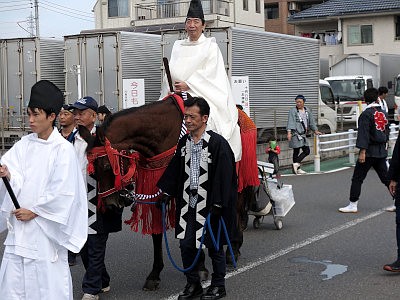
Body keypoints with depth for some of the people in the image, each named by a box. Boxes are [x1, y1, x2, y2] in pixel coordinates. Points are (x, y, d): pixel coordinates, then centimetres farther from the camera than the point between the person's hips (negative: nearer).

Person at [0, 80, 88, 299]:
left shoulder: (63, 149, -8)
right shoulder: (24, 144, 8)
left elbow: (63, 192, -11)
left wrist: (34, 211, -10)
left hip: (45, 228, -5)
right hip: (19, 225, 5)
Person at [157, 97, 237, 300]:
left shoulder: (217, 143, -14)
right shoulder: (183, 143, 5)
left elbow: (223, 176, -15)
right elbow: (174, 171, 14)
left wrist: (217, 205, -17)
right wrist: (166, 193, 8)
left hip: (210, 205, -6)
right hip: (188, 203, 6)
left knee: (214, 245, 8)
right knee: (186, 244, 9)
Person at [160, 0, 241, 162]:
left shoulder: (210, 46, 6)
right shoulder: (178, 46, 20)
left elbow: (210, 72, -5)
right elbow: (172, 72, 15)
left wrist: (188, 85, -14)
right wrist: (171, 89, -3)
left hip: (202, 95, -4)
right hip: (180, 97, 4)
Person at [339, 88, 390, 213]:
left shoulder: (366, 114, -13)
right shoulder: (383, 113, 9)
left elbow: (364, 134, -18)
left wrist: (362, 151, -20)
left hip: (370, 151, -7)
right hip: (382, 151, 7)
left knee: (357, 179, 0)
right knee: (385, 177, 14)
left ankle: (353, 205, 1)